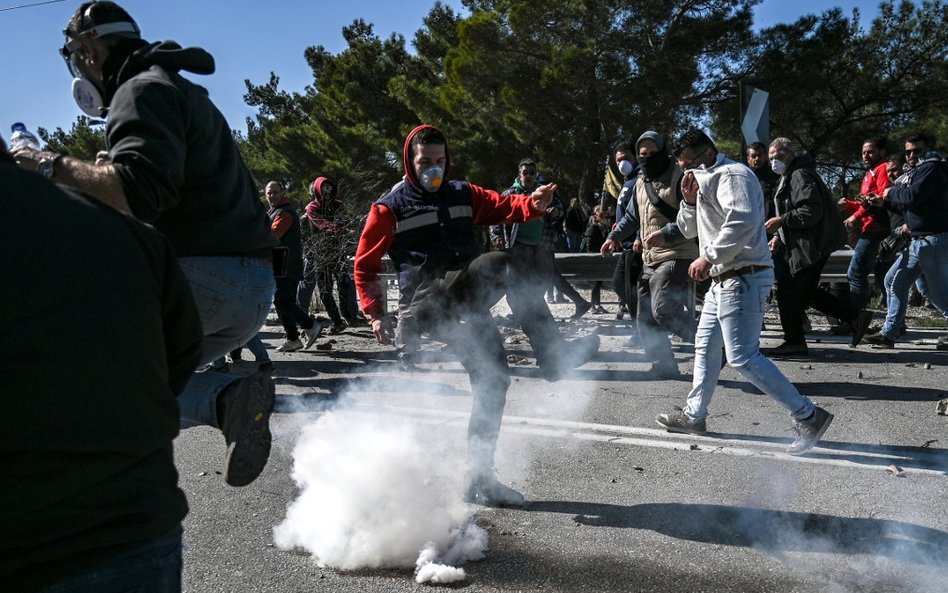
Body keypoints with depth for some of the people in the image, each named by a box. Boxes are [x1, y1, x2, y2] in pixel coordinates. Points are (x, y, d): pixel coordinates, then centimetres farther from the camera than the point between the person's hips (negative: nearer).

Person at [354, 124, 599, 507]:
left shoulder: (463, 195, 16)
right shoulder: (390, 208, 4)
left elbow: (503, 206, 2)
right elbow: (365, 264, 7)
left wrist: (533, 203, -20)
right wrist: (375, 313, -3)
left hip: (466, 304, 6)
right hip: (427, 303, -6)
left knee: (493, 378, -2)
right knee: (498, 264, -27)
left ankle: (479, 479, 10)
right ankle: (552, 354, -24)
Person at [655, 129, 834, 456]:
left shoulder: (732, 175, -13)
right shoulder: (706, 179, 20)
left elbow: (743, 221, -29)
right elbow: (689, 230, 21)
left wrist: (708, 257, -25)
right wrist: (690, 200, 3)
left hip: (743, 278, -11)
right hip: (723, 280, 11)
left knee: (743, 357, -13)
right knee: (706, 346, 17)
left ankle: (808, 416, -6)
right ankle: (694, 415, 30)